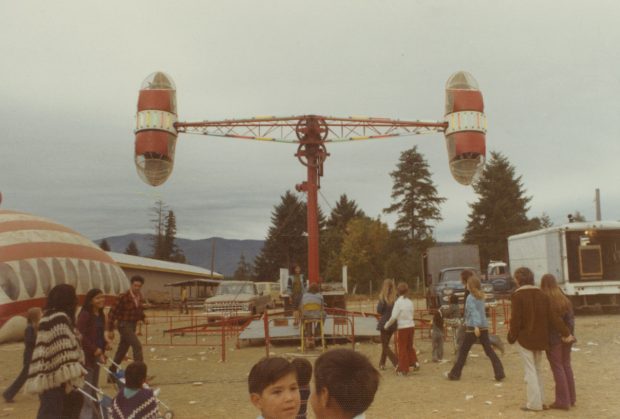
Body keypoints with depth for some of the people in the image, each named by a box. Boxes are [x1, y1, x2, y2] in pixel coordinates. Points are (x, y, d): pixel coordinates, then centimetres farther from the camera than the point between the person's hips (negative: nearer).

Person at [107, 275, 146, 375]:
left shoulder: (139, 296, 4)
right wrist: (110, 330, -13)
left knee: (122, 350, 15)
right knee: (137, 346, -18)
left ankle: (112, 374, 28)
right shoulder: (123, 297, -17)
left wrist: (143, 317, -1)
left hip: (133, 325, 7)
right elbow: (112, 313, -14)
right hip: (124, 325, -7)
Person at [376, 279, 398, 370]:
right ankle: (382, 363, 30)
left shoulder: (383, 297, -14)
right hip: (393, 324, 5)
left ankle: (397, 362, -12)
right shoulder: (396, 298, -3)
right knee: (386, 344, 21)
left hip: (384, 323, -5)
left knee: (385, 345, 4)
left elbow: (379, 311, -11)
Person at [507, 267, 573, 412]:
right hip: (540, 337, 6)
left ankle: (534, 403, 3)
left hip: (524, 338, -6)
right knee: (537, 369, 18)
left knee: (530, 370, 0)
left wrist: (511, 337, -5)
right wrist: (565, 332, -1)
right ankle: (540, 400, 22)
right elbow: (553, 315, -2)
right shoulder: (541, 294, 4)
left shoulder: (517, 295, -14)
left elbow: (516, 319, -16)